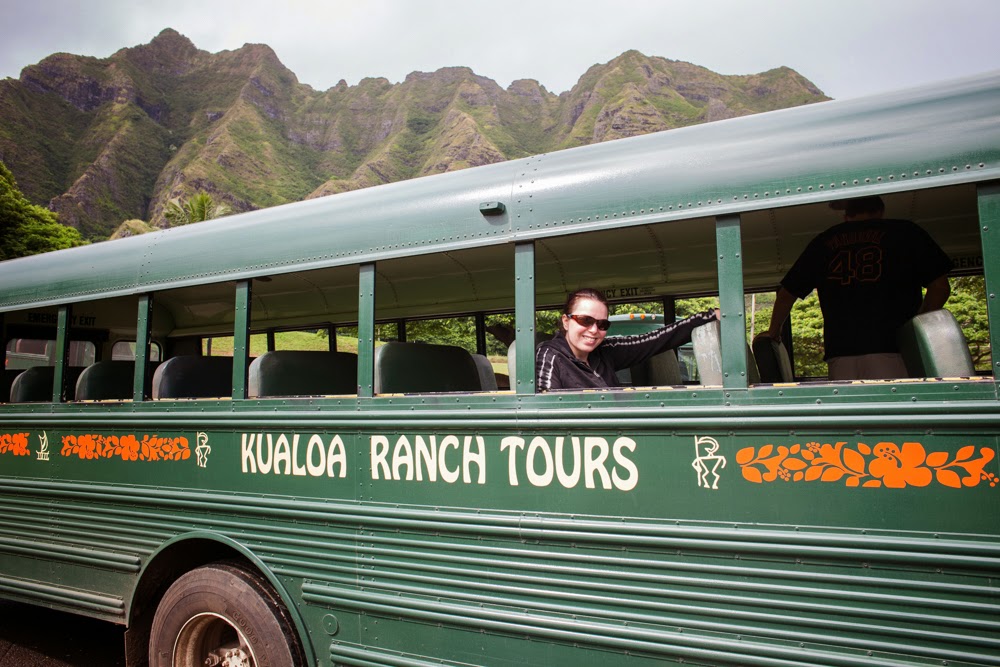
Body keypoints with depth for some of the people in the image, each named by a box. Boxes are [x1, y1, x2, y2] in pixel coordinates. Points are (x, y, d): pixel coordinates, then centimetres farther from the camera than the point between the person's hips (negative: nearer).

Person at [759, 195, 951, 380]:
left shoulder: (823, 242, 18)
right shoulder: (904, 232, 12)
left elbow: (786, 294, 20)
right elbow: (940, 286, 7)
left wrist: (774, 332, 33)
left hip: (840, 350, 2)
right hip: (892, 347, -2)